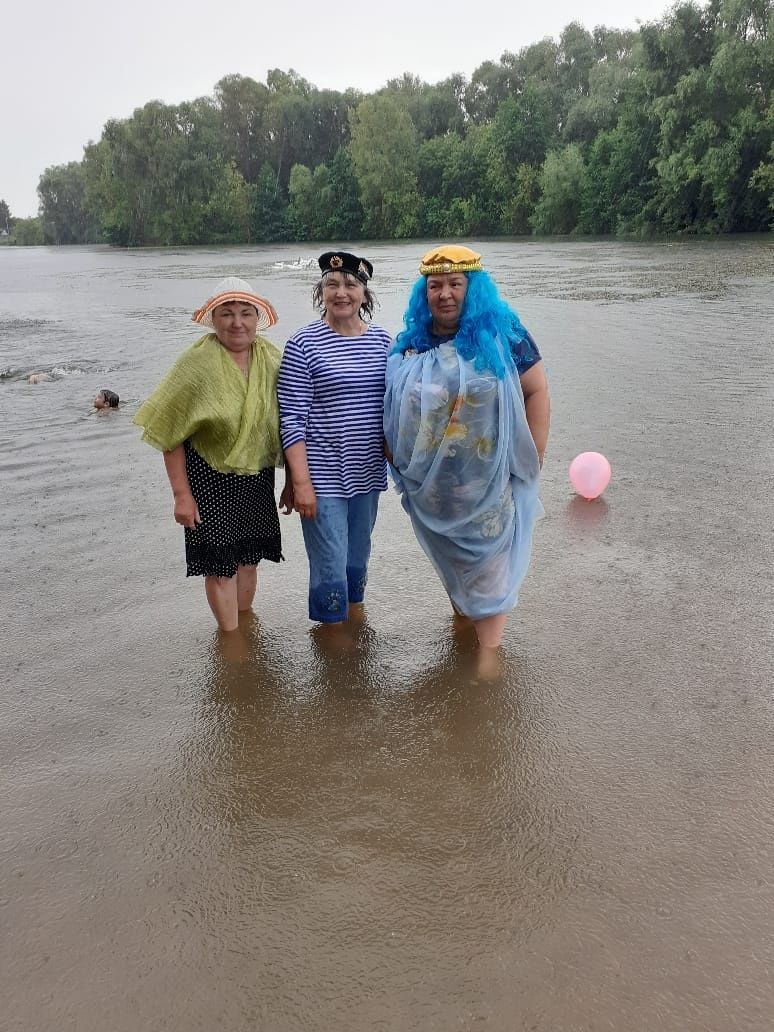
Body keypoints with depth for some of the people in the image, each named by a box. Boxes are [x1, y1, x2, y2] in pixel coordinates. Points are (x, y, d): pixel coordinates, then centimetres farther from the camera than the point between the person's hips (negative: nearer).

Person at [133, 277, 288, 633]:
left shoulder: (270, 357, -3)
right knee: (219, 563, 2)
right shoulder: (196, 362, -16)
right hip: (211, 477, -4)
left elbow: (284, 421, 6)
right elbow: (170, 433, -13)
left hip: (257, 476, 4)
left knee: (249, 557, 16)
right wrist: (182, 494, -14)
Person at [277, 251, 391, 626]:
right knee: (330, 569, -1)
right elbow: (292, 418, -11)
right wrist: (301, 482, -15)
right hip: (322, 477, -5)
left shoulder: (382, 340, 5)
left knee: (358, 560, 19)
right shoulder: (304, 344, -9)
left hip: (367, 472, 5)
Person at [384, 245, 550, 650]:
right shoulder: (410, 343, 5)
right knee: (449, 556, 19)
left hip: (487, 481, -4)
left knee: (487, 560, 3)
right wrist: (393, 455, 8)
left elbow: (536, 391, -6)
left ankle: (489, 648, 13)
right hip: (430, 484, 4)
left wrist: (532, 457, -10)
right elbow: (392, 407, 14)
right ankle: (462, 617, 39)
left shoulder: (502, 334, -7)